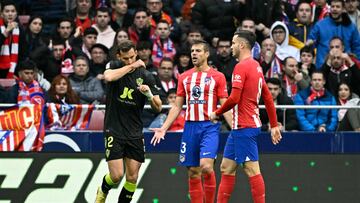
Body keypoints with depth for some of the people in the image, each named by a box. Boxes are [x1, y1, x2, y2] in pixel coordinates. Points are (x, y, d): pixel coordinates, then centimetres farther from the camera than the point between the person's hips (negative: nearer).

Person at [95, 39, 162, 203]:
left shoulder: (146, 76, 1)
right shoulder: (115, 67, -2)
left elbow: (158, 107, 2)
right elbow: (108, 77, -28)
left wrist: (149, 94, -18)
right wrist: (131, 66, -19)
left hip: (135, 133, 2)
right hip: (114, 131, -2)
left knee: (132, 178, -1)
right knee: (116, 175, -9)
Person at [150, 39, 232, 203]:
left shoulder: (217, 77, 1)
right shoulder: (184, 77, 12)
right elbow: (177, 107, 14)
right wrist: (163, 128, 6)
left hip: (209, 127, -4)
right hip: (190, 127, 4)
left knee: (206, 166, -19)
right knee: (193, 173, 3)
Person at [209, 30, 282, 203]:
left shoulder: (241, 67, -13)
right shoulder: (256, 66, 14)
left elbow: (234, 98, -20)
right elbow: (268, 98, 16)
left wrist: (217, 113, -5)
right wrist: (274, 125, 19)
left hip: (244, 127, -10)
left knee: (252, 169, -8)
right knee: (227, 168, 12)